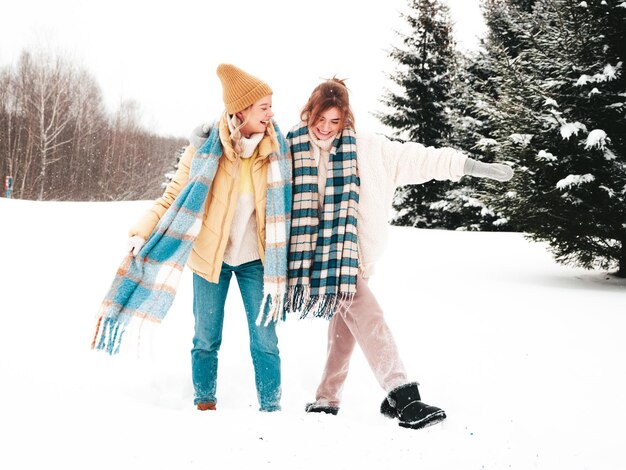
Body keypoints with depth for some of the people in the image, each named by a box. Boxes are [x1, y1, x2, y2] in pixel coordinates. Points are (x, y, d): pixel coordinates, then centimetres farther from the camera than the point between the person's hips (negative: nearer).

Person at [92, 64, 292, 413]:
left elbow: (280, 214, -4)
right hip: (209, 256, 0)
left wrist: (277, 274, -5)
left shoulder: (277, 150, -8)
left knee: (265, 341, 1)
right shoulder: (205, 147, -12)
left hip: (255, 259, 0)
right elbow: (175, 196, -2)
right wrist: (142, 233, -14)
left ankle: (271, 411, 15)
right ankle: (204, 406, 27)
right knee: (206, 340, 9)